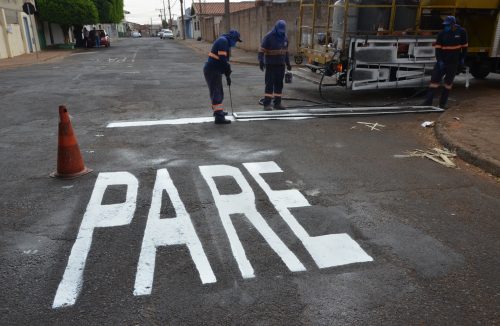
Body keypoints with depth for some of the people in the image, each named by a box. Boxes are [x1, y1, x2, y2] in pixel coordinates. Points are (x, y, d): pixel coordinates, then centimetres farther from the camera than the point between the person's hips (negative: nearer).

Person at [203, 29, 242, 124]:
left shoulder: (225, 42, 19)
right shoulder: (223, 41, -14)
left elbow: (224, 60, 21)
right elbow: (222, 59, -22)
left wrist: (227, 75, 16)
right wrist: (228, 74, -14)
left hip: (215, 71, 10)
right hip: (212, 71, -10)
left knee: (218, 91, 21)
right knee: (216, 93, -11)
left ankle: (217, 110, 38)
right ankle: (219, 117, -12)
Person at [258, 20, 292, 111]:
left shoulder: (284, 38, 10)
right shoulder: (268, 37, -10)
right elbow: (262, 50, -14)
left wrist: (288, 63, 22)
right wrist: (261, 60, -27)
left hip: (281, 65, 6)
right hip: (270, 65, -6)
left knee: (279, 84, 7)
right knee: (269, 84, -8)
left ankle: (277, 103, 14)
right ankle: (267, 104, -5)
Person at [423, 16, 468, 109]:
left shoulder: (461, 32, -4)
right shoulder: (442, 34, -7)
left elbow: (464, 46, 7)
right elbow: (438, 48, -8)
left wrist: (462, 59, 6)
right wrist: (439, 61, -17)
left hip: (454, 62, 1)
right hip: (442, 61, -1)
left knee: (448, 82, 6)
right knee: (434, 80, -8)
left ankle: (442, 103, 13)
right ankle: (428, 102, -8)